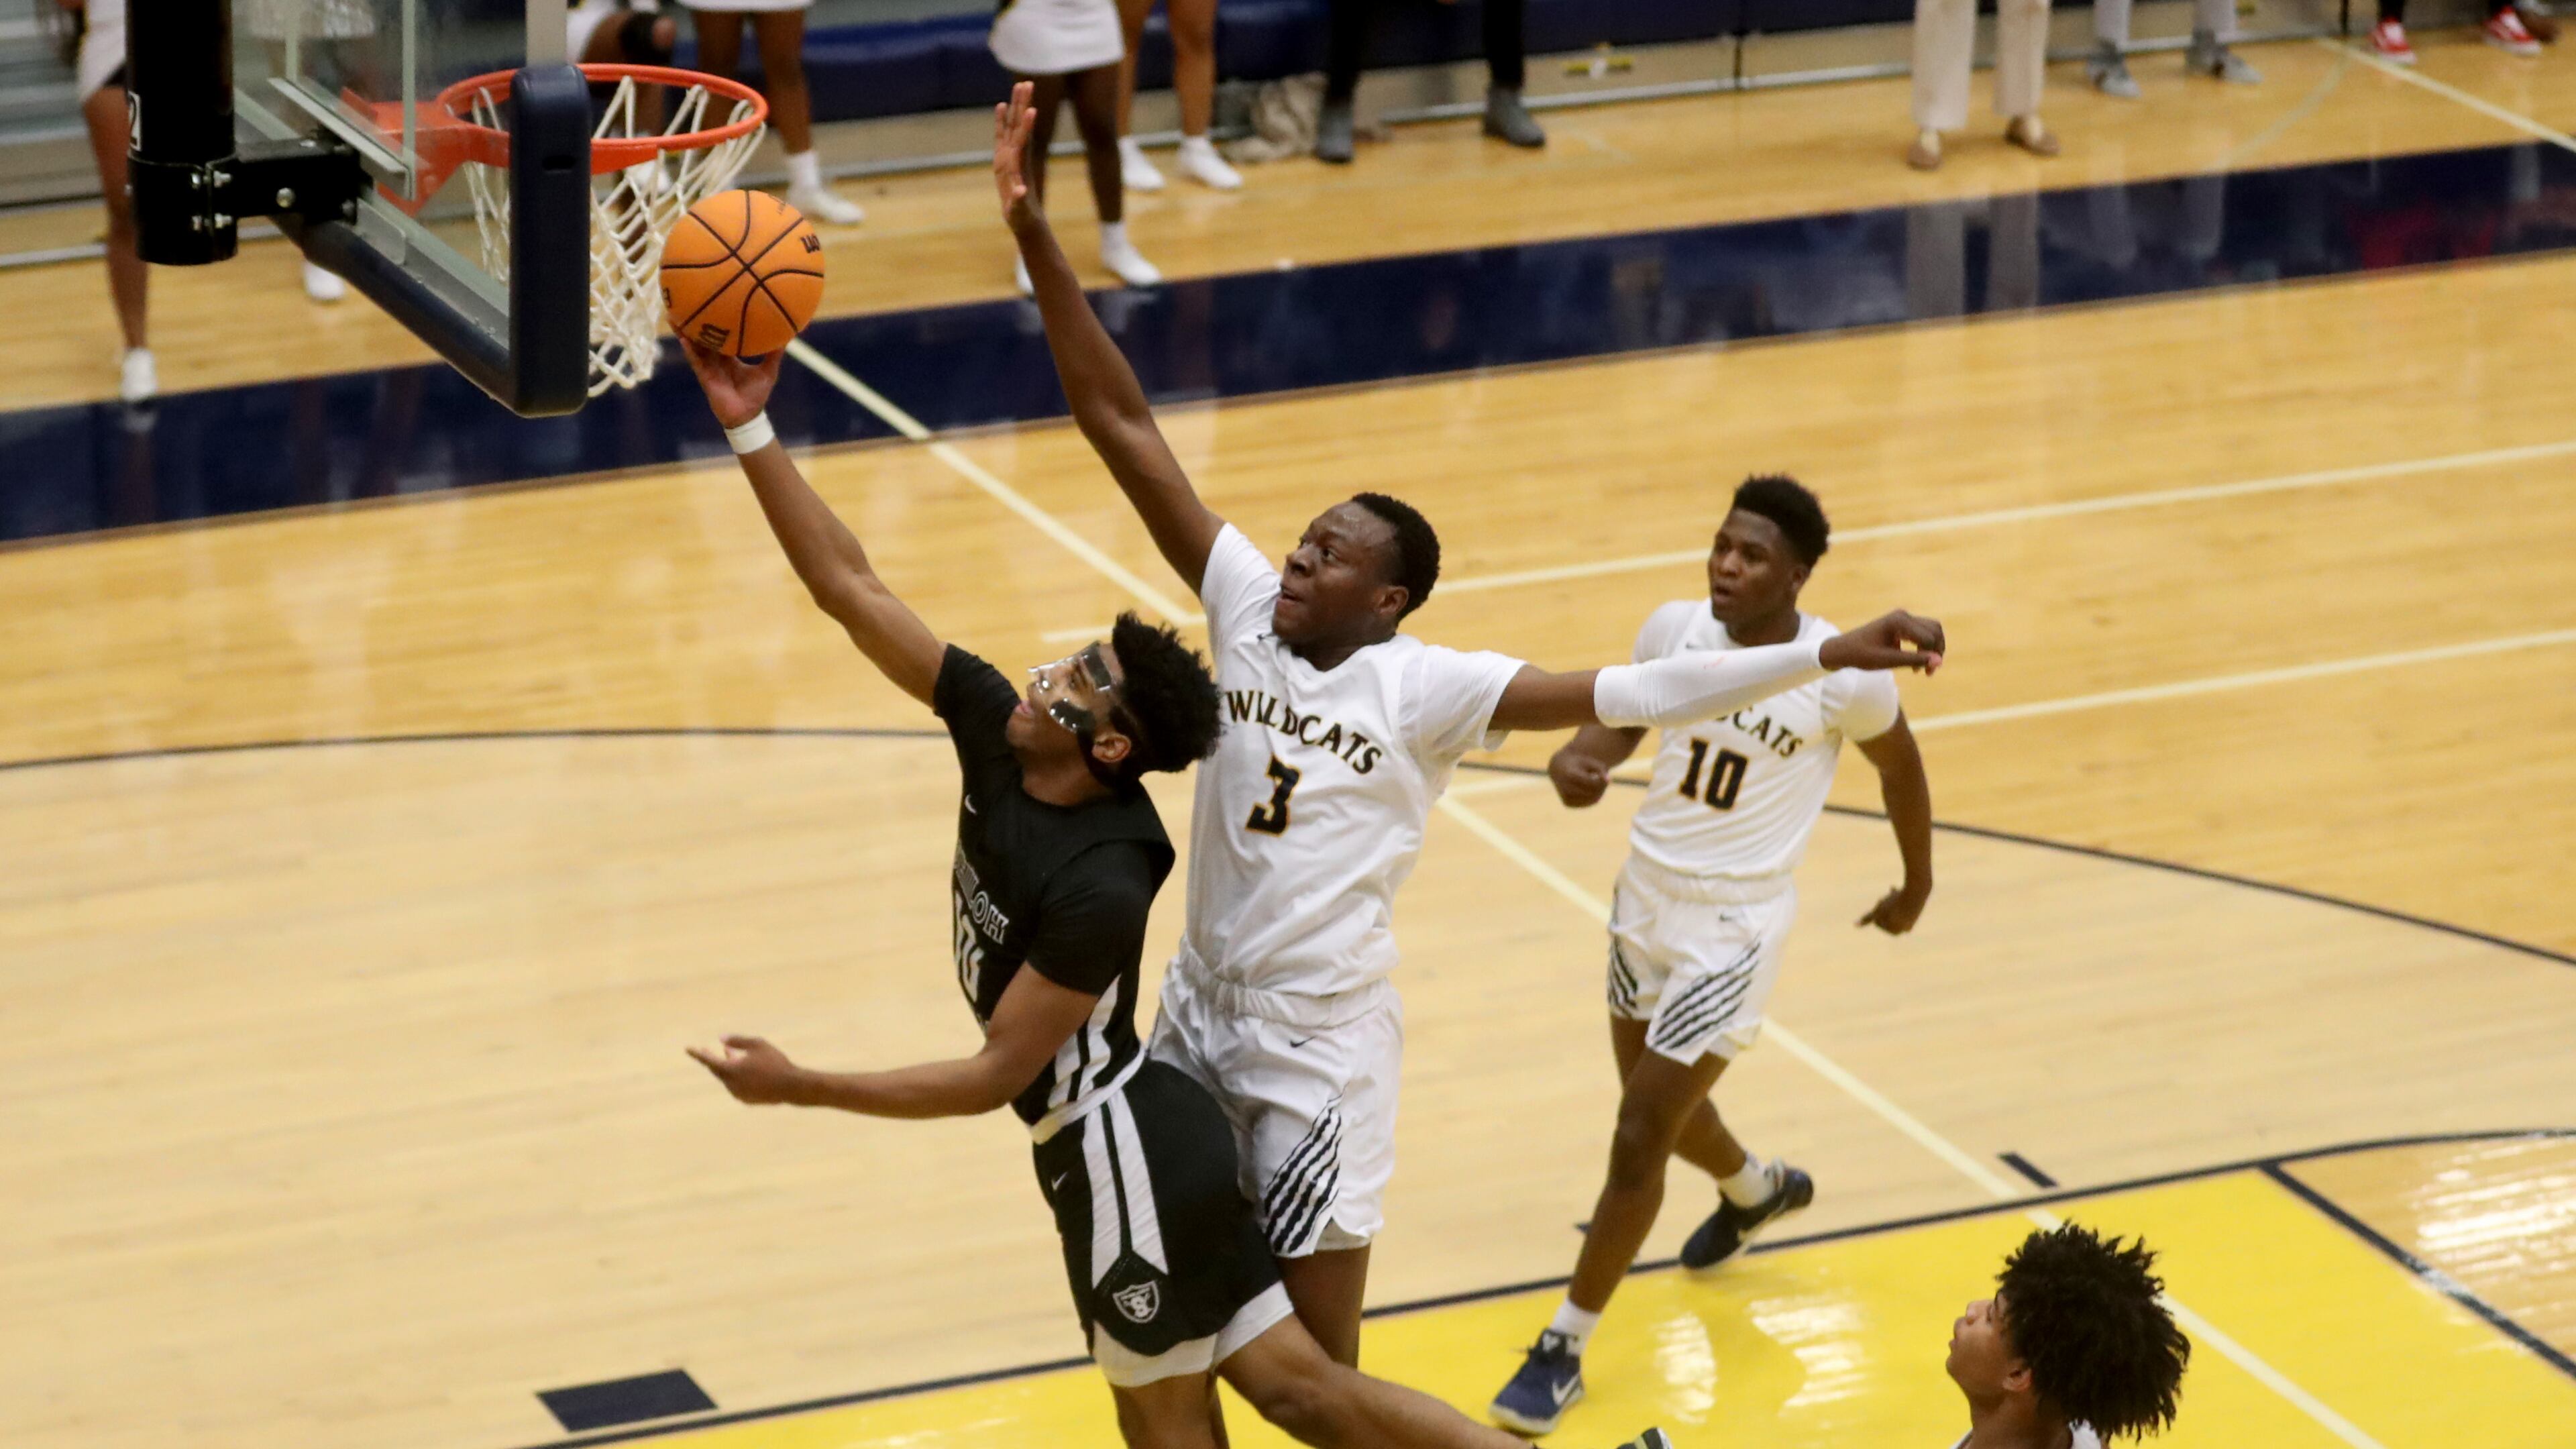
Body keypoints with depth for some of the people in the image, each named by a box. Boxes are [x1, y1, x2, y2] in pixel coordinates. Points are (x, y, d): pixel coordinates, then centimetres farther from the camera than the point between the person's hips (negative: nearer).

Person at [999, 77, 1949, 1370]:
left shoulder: (1425, 688, -13)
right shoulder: (1250, 611, -2)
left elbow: (1625, 692, -21)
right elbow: (1121, 427, -5)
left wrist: (1828, 655, -30)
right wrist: (1035, 240, -10)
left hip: (1319, 1044, -5)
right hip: (1196, 1015, 5)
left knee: (1321, 1366, -1)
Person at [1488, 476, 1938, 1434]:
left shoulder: (1843, 674, -18)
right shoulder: (1673, 629, -9)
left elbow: (1898, 762, 2)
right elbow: (1626, 712, 10)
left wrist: (1917, 884, 16)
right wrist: (1577, 755, -14)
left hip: (1733, 930, -5)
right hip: (1645, 898, 5)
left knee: (1640, 1136, -7)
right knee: (1665, 1107, 24)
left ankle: (1563, 1351, 6)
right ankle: (1757, 1191, 58)